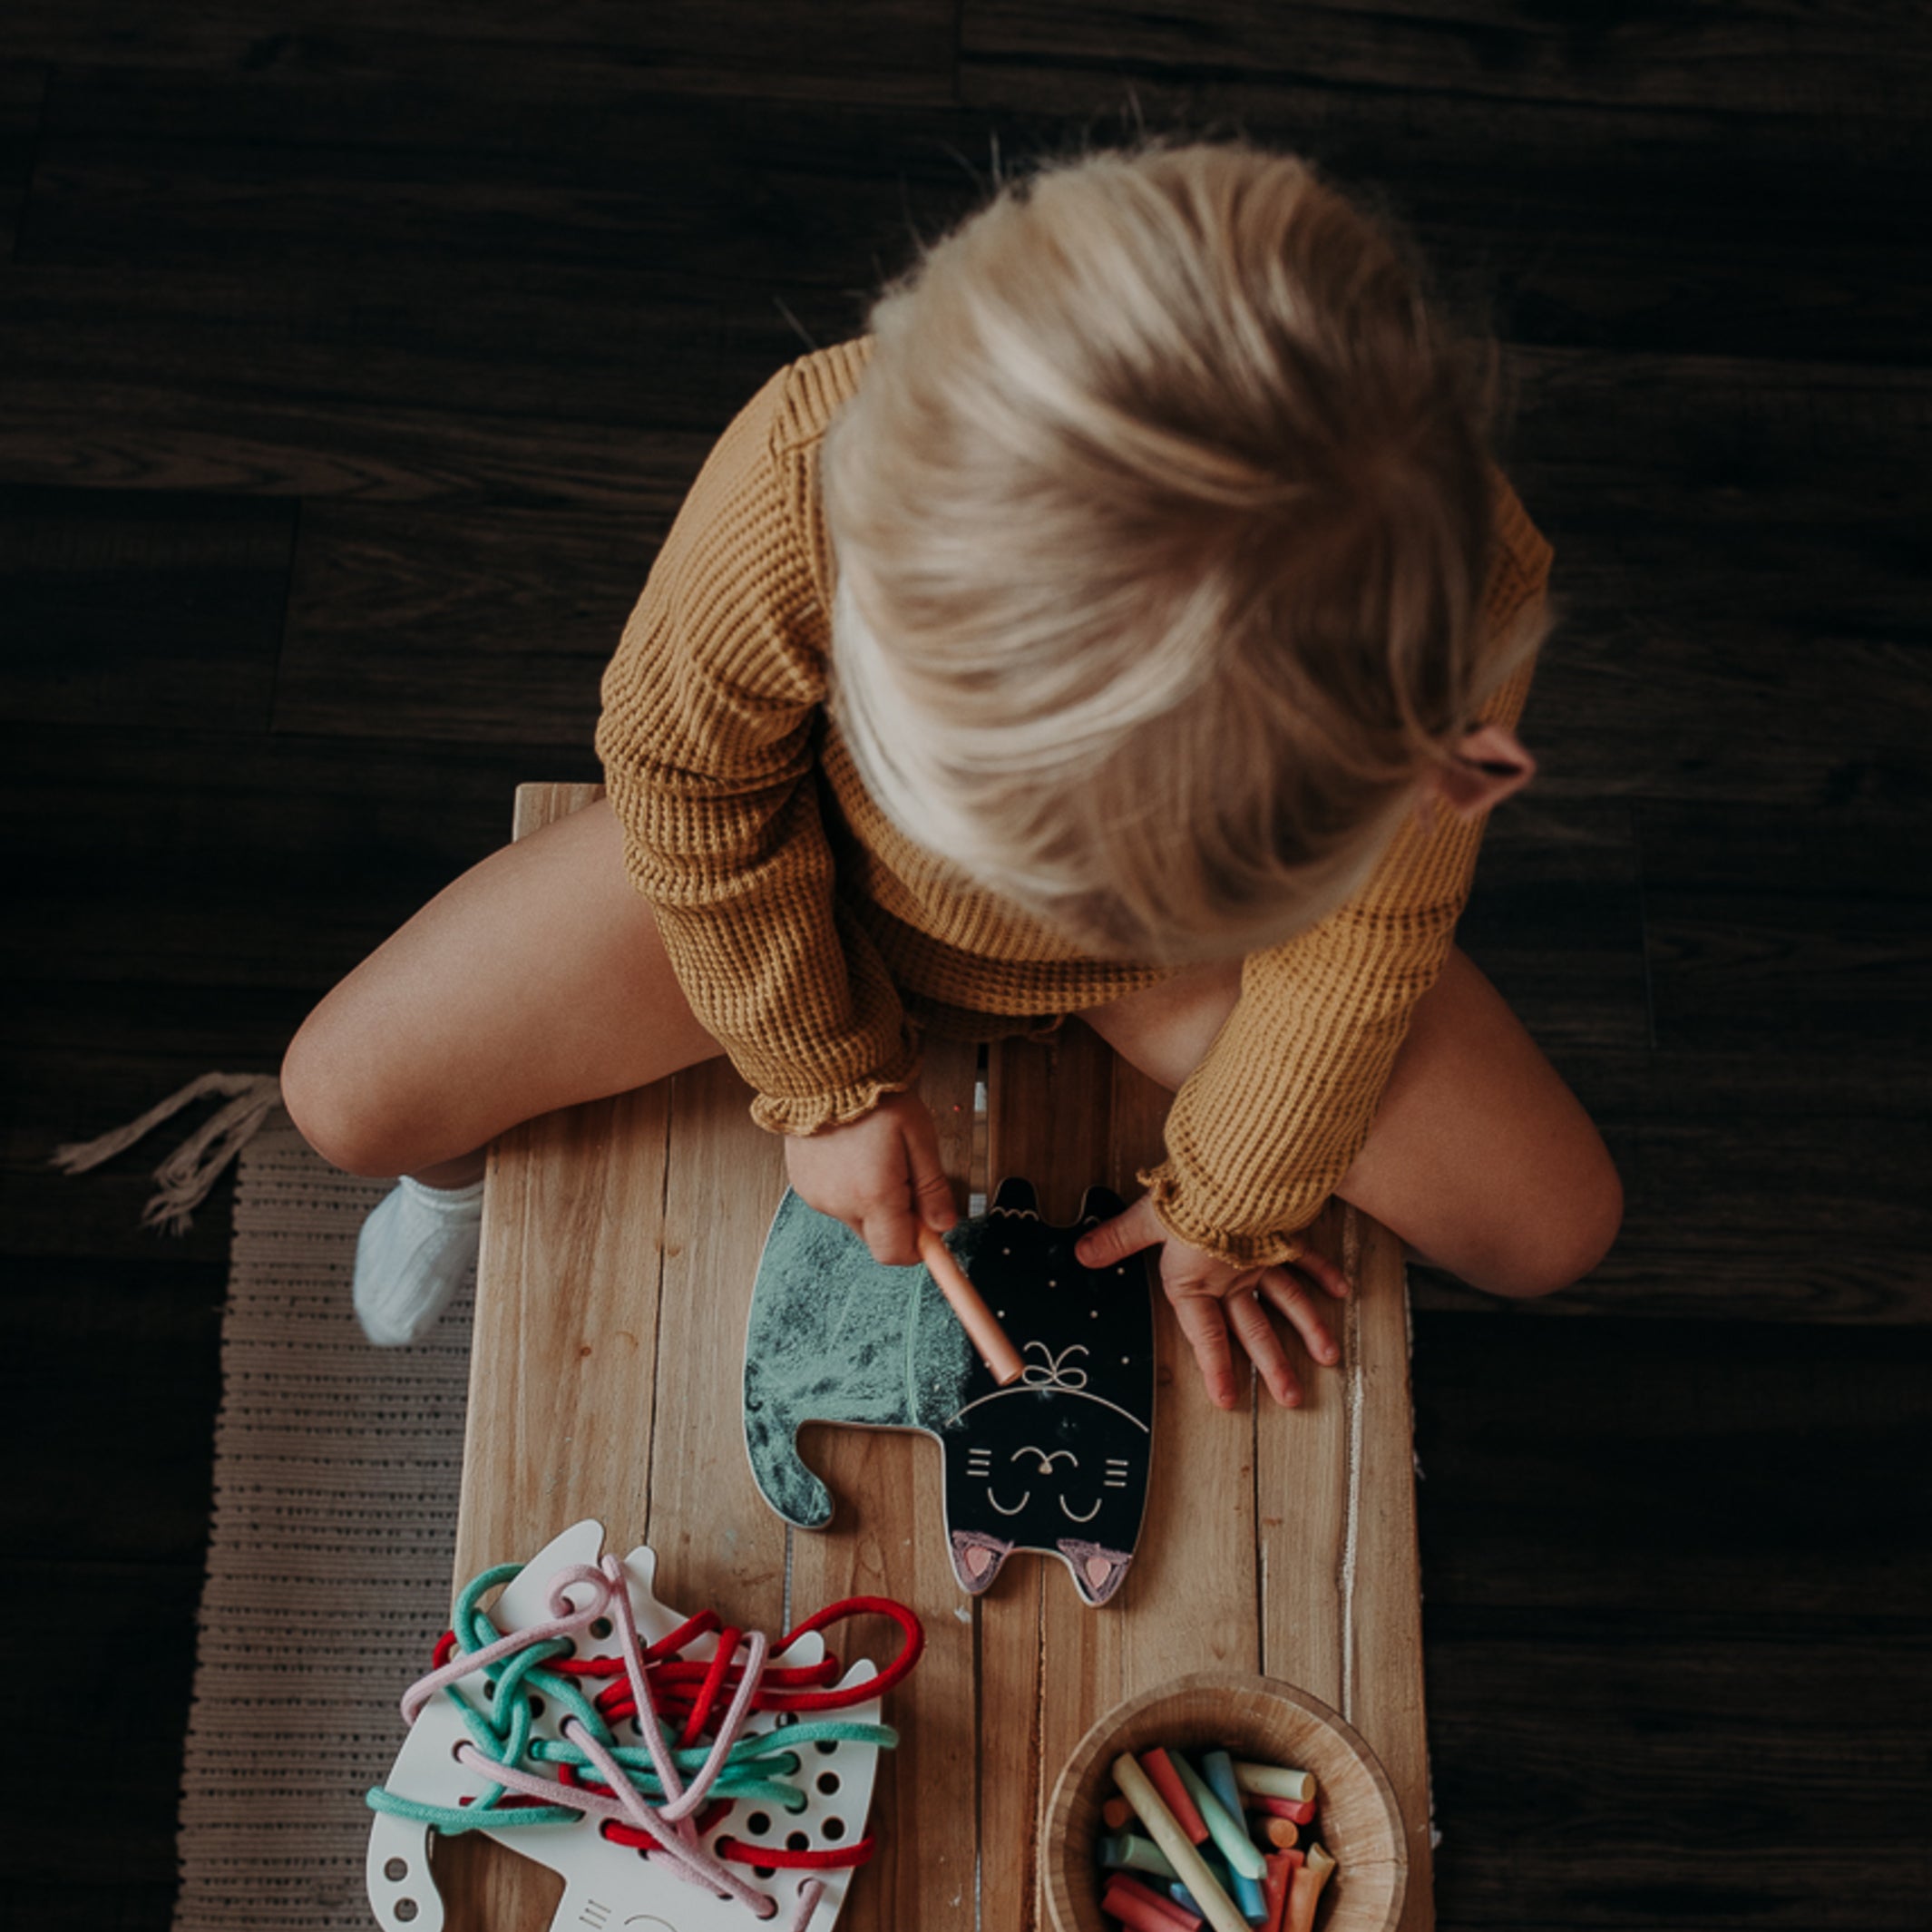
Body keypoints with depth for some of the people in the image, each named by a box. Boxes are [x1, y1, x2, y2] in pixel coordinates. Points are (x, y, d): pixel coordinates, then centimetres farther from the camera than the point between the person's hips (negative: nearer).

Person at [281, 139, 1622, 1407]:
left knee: (1556, 1226, -3)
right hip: (832, 869, 0)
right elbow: (683, 763, -18)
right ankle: (464, 1163, 36)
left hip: (1174, 943, 1)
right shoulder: (805, 486, -42)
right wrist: (830, 1081, -8)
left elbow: (1371, 927, -18)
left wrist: (1233, 1209, -4)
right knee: (349, 1097, -6)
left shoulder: (1468, 592, -39)